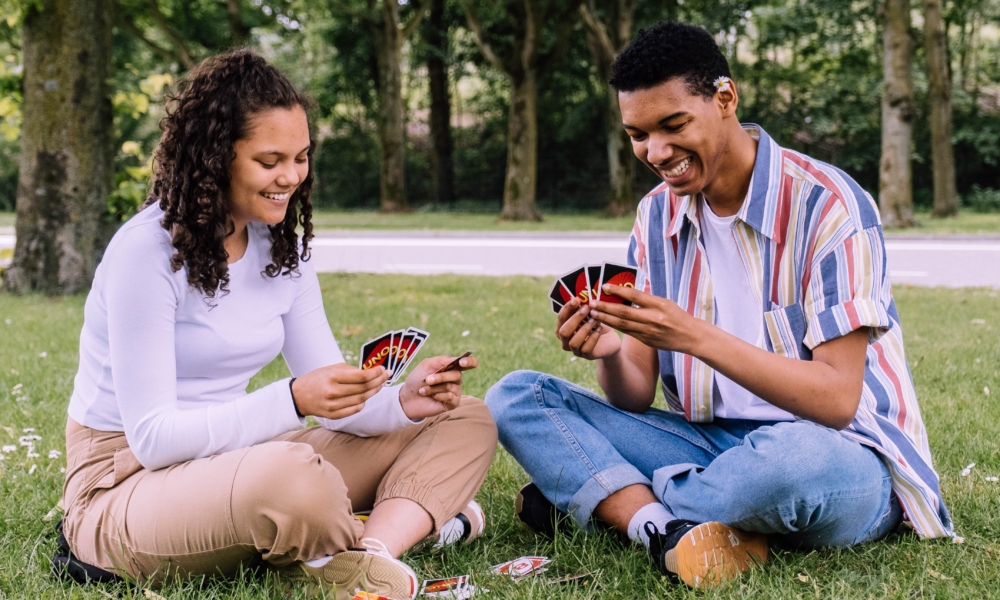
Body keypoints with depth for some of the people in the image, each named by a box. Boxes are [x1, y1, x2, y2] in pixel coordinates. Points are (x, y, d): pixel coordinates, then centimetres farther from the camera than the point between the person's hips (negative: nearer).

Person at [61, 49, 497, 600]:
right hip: (127, 486, -8)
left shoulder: (281, 249, 5)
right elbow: (152, 437, -22)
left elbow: (332, 401, 5)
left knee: (465, 422, 0)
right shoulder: (147, 251, -17)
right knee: (292, 473, -41)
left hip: (235, 463, 8)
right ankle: (408, 517, -10)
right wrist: (292, 400, -33)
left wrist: (404, 402, -17)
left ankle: (375, 548, -24)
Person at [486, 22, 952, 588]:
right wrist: (610, 354, -21)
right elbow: (638, 397, 3)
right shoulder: (657, 214, 5)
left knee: (797, 459, -43)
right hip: (712, 447, 6)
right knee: (517, 397, -7)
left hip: (843, 460, -5)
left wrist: (696, 337, -29)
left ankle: (601, 497, -15)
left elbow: (837, 399, -21)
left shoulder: (826, 203, -14)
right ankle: (672, 532, -27)